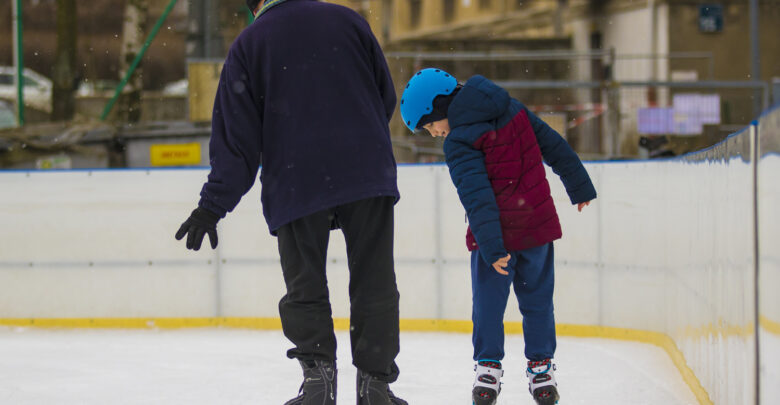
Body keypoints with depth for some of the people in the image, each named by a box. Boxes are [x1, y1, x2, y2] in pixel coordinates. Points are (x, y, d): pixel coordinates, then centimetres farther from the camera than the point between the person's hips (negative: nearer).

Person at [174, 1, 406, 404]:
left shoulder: (249, 43, 4)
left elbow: (236, 134, 1)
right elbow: (386, 98, 12)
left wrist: (214, 205, 3)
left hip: (296, 185, -1)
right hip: (368, 175, 1)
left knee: (305, 288, 9)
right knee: (374, 284, 6)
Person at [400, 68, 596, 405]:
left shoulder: (459, 142, -15)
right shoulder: (514, 110, 4)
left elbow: (477, 197, -22)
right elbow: (556, 147, 11)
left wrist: (492, 247, -22)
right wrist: (580, 187, 22)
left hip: (496, 234, -6)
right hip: (539, 223, 6)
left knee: (488, 302, 8)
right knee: (537, 299, 14)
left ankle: (488, 368, 11)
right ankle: (541, 369, 18)